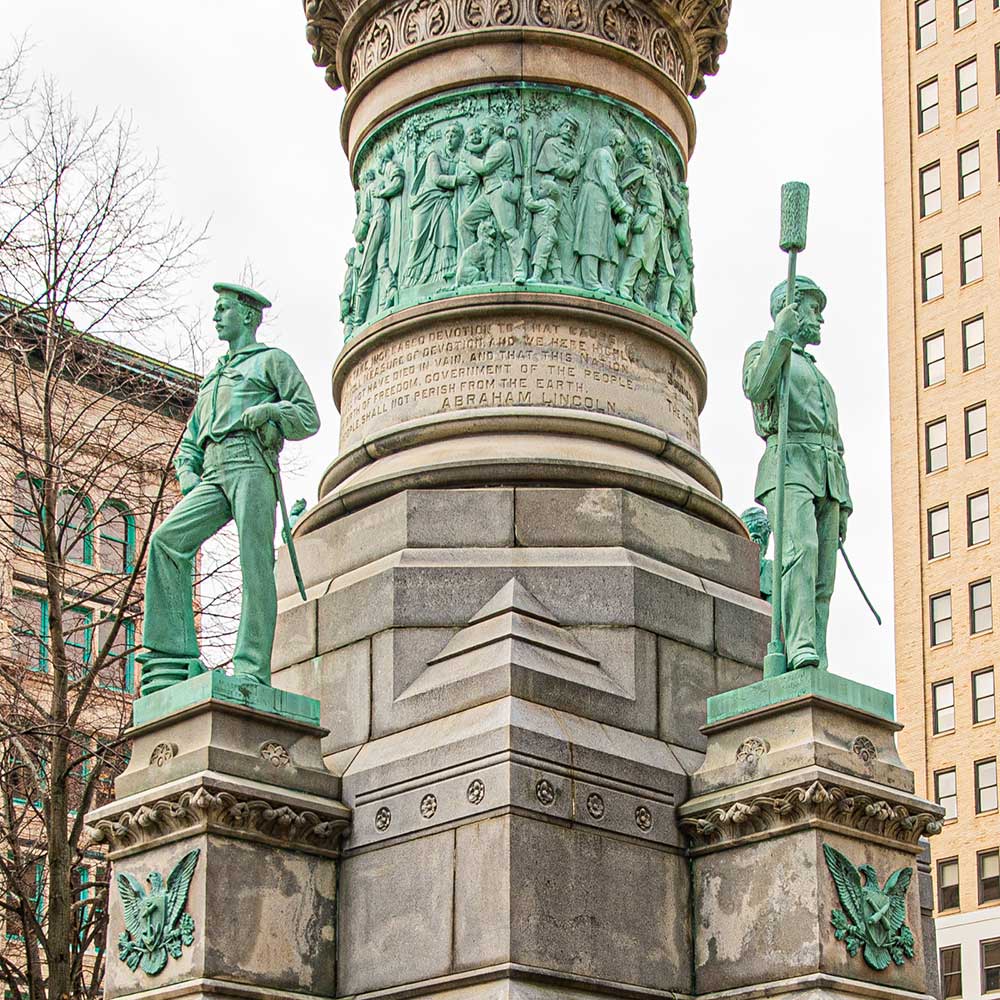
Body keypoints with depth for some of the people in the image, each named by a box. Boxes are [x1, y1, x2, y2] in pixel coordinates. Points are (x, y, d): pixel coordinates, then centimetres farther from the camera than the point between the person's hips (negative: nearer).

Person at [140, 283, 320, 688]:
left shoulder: (272, 360, 14)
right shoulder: (213, 376, 35)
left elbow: (309, 418, 4)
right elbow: (191, 438, 32)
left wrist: (269, 410, -14)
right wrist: (187, 474, 12)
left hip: (251, 462, -6)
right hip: (213, 472, 6)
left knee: (255, 564, -15)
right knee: (168, 539, -15)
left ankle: (253, 667, -20)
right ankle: (175, 648, -19)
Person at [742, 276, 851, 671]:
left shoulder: (818, 376, 35)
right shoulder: (761, 351, 13)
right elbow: (756, 387, -13)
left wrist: (843, 505, 18)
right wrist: (781, 333, -16)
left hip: (827, 480, 7)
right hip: (787, 467, -7)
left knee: (822, 581, -6)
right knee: (800, 550, -29)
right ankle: (801, 650, -42)